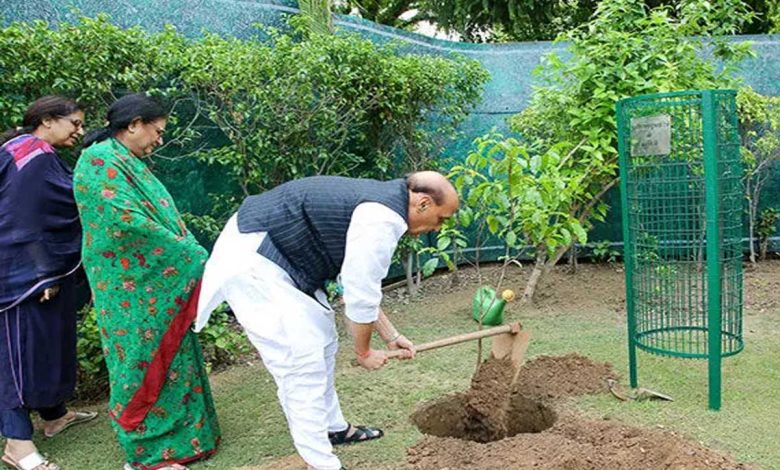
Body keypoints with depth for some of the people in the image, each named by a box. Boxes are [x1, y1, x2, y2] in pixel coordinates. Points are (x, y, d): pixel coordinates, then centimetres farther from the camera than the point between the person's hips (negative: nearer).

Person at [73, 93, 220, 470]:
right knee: (144, 358, 0)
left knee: (168, 356, 14)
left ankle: (174, 434, 27)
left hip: (153, 281, 9)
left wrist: (191, 253, 8)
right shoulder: (100, 160, -14)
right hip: (131, 287, -9)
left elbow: (161, 217, 17)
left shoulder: (128, 162, 15)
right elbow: (126, 221, -24)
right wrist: (193, 256, -19)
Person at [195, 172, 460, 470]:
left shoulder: (378, 203, 12)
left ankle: (334, 429, 34)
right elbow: (360, 295, -15)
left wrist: (390, 336, 24)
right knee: (302, 360, -9)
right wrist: (364, 352, 2)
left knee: (322, 341, 18)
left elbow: (361, 285, 20)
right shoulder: (383, 219, -20)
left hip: (267, 253, 11)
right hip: (251, 259, -11)